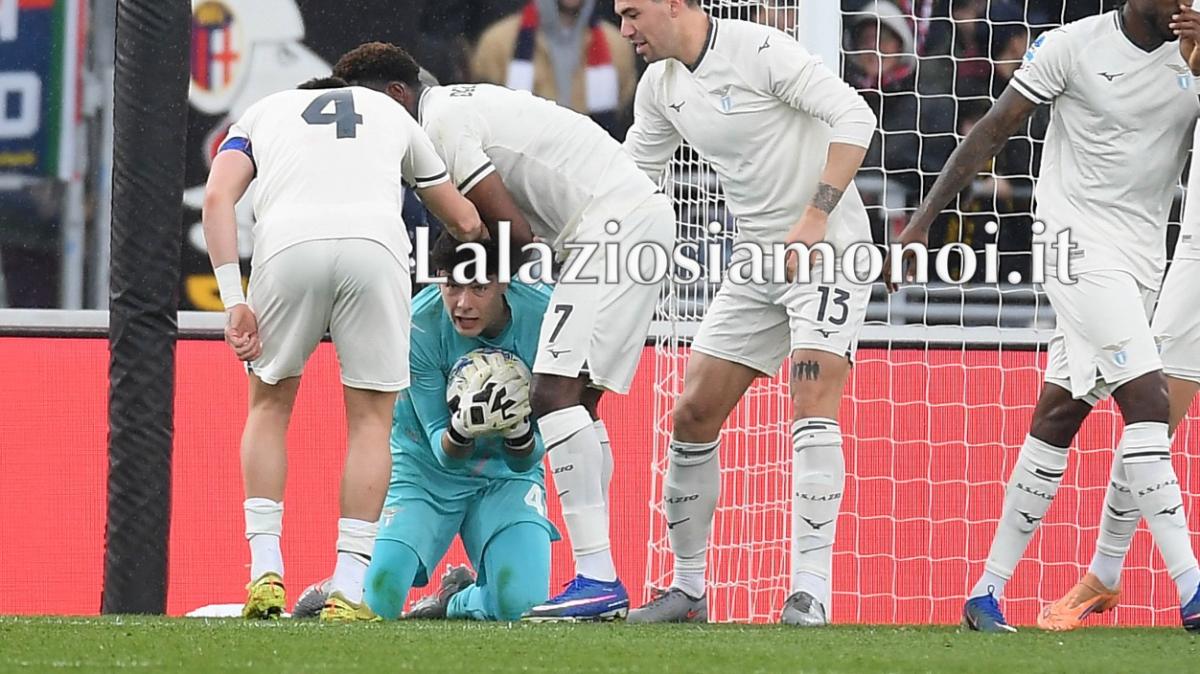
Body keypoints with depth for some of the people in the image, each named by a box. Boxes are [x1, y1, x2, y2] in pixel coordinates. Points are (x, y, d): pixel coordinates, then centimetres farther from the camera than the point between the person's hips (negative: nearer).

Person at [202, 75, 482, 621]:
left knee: (270, 403, 21)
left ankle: (265, 570, 11)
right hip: (374, 243, 0)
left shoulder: (261, 112, 33)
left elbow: (217, 196, 11)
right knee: (371, 417, 14)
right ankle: (348, 588, 6)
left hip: (288, 242, 0)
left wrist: (234, 301, 7)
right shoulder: (391, 112, 37)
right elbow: (465, 222, 41)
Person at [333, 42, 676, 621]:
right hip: (640, 211, 11)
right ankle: (600, 584, 10)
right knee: (575, 397, 12)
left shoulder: (442, 124, -11)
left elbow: (514, 230, -14)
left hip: (614, 224, -11)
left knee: (554, 390, -16)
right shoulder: (461, 106, 21)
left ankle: (598, 579, -23)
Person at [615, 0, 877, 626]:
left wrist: (815, 216, -28)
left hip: (829, 249, -8)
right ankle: (688, 588, 15)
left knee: (813, 403, -21)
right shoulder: (660, 86, 6)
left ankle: (812, 592, -22)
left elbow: (854, 117, -22)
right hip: (756, 263, 8)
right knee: (692, 414, 3)